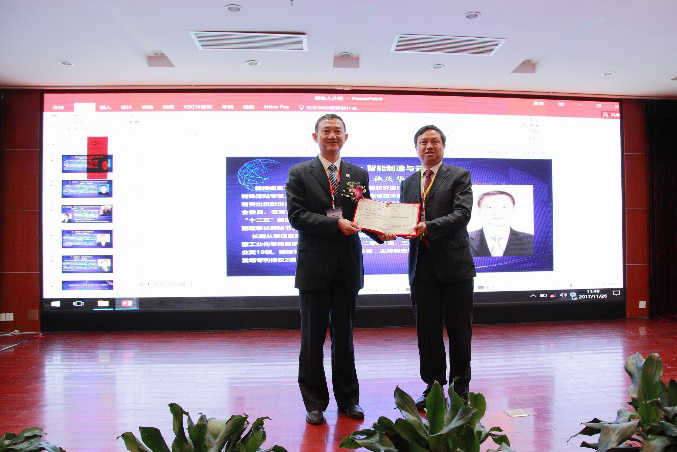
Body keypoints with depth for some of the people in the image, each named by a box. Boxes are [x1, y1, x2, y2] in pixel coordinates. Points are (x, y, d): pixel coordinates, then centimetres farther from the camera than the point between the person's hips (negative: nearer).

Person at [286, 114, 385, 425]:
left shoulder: (359, 174, 10)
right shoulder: (299, 173, 1)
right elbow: (296, 215, -10)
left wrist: (380, 231, -13)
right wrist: (336, 224, -20)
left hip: (348, 266, 2)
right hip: (314, 266, -2)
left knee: (344, 336, 13)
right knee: (312, 339, 8)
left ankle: (348, 398, 28)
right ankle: (314, 403, 23)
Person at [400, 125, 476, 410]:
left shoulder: (459, 176, 2)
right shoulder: (407, 183, 16)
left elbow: (462, 213, -13)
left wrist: (428, 227, -25)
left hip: (454, 264, -3)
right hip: (421, 266, 4)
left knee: (459, 330, 7)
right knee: (427, 331, 9)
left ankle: (460, 387, 23)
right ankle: (433, 385, 23)